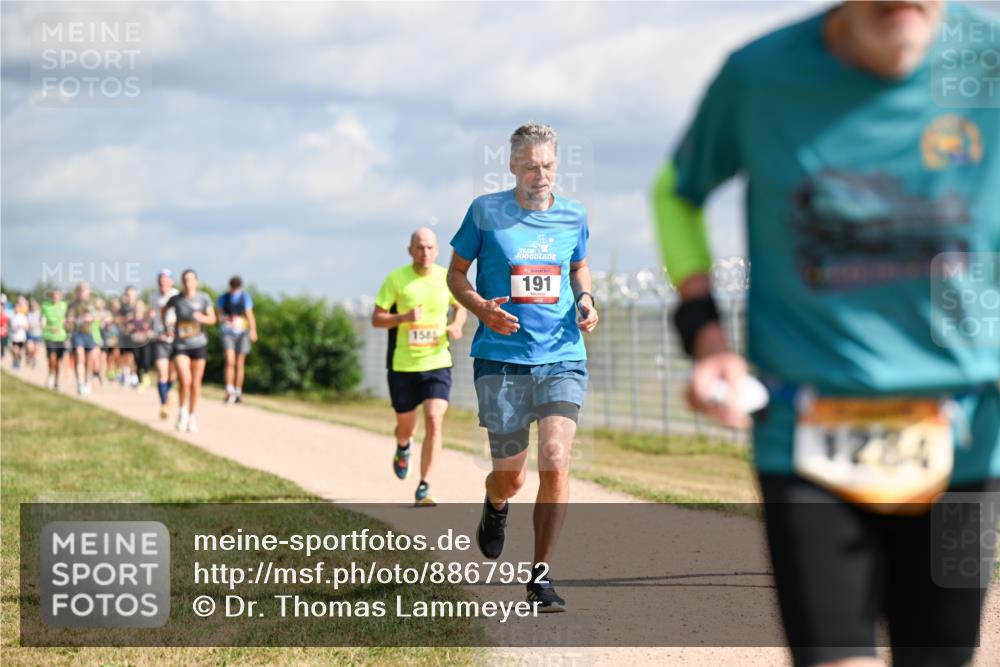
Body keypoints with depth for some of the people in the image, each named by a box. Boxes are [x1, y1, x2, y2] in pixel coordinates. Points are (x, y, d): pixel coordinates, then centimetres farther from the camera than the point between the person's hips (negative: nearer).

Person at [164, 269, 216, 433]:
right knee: (185, 380, -17)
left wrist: (203, 318, -21)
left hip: (199, 345, 1)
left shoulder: (203, 298, -4)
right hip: (180, 345, -1)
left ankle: (192, 416, 23)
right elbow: (164, 311, 16)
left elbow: (212, 319, -1)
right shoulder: (175, 299, -4)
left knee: (196, 382, 7)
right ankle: (183, 410, 7)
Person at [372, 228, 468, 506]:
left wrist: (456, 325, -4)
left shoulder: (446, 278, 0)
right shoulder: (396, 279, -6)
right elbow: (376, 319, -4)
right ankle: (403, 447, 52)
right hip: (402, 365, 0)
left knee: (434, 421, -16)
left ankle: (423, 488, -11)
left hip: (437, 362, 1)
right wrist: (403, 318, -23)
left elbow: (461, 306, 18)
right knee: (406, 426, 12)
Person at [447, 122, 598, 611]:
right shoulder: (485, 212, -1)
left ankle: (541, 575, -3)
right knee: (511, 475, 3)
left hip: (562, 358, 1)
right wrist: (481, 308, -12)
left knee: (555, 462, -15)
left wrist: (585, 300, 3)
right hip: (501, 359, -1)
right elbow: (456, 273, 8)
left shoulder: (573, 216, 6)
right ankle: (495, 505, 43)